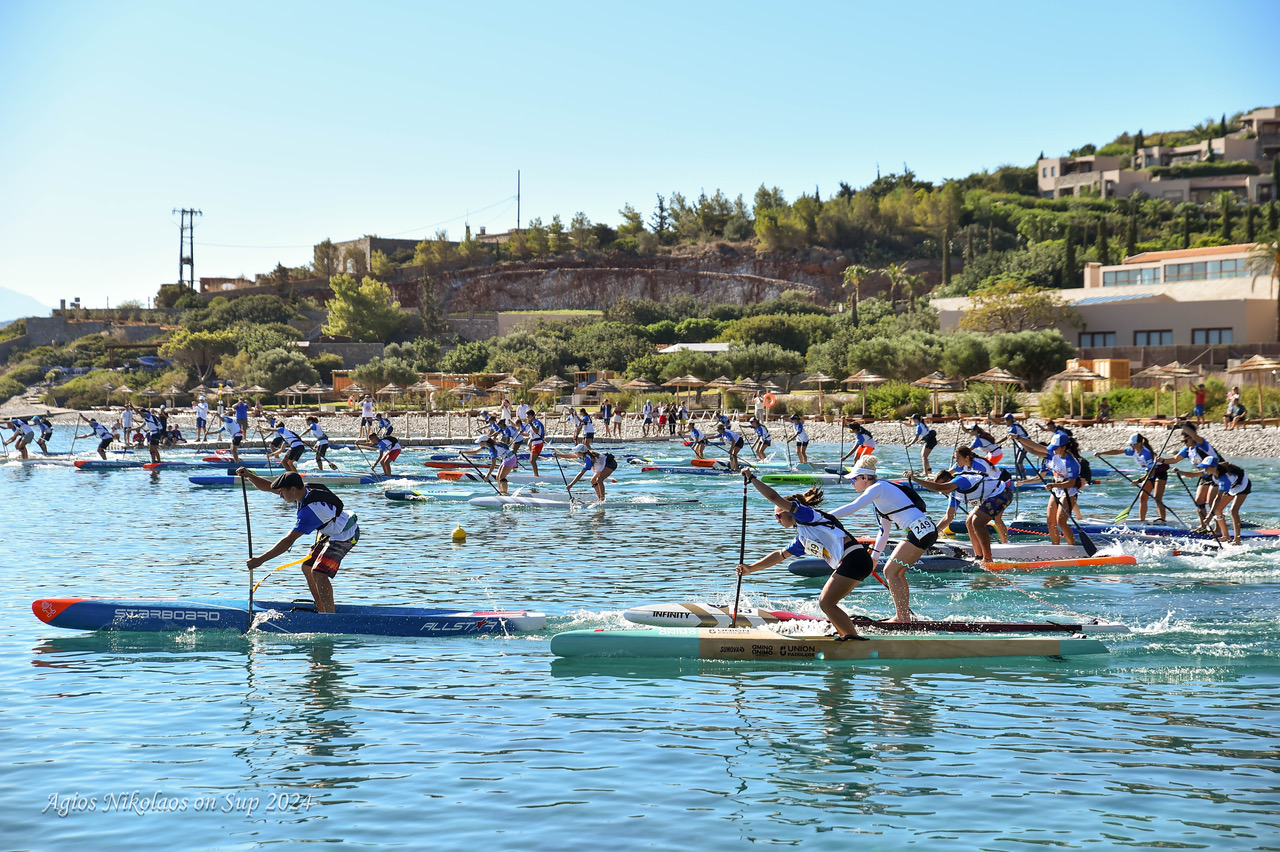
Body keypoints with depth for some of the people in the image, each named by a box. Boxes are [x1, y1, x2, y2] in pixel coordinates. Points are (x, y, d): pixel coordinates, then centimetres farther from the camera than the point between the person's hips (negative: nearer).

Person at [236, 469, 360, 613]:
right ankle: (321, 611, 18)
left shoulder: (311, 509, -36)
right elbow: (267, 487, -1)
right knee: (307, 568, 11)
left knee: (318, 573, -22)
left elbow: (288, 541, -36)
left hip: (344, 536, -10)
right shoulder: (303, 488, -10)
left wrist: (260, 560, -35)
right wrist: (248, 475, -18)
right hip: (328, 533, 10)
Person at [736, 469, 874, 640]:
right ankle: (844, 635, 15)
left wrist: (752, 478, 1)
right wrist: (751, 568, 35)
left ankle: (853, 636, -10)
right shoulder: (801, 539, 26)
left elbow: (775, 498, -6)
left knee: (826, 603, -10)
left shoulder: (807, 514, 1)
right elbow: (779, 555, 35)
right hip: (853, 562, 10)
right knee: (825, 602, 14)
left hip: (854, 559, -10)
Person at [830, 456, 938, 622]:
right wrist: (875, 555, 26)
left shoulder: (878, 488, -7)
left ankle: (902, 617, -7)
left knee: (890, 571, -7)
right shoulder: (881, 490, 22)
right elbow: (884, 531, 26)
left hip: (920, 532, -10)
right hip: (925, 531, 10)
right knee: (896, 572, 14)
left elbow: (853, 507, -20)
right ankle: (904, 616, 16)